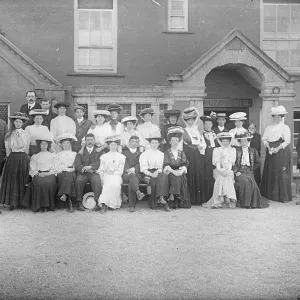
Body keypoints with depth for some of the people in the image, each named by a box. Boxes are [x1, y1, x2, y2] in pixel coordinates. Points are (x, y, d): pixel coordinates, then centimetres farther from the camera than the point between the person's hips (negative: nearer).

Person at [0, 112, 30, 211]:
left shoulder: (26, 134, 6)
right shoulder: (8, 135, 5)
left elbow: (26, 149, 8)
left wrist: (22, 158, 5)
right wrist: (11, 158, 0)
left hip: (23, 159, 0)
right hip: (12, 159, 0)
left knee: (22, 181, 2)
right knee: (12, 180, -1)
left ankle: (22, 202, 8)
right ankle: (12, 203, 3)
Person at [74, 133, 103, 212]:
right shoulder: (80, 151, 17)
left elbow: (99, 162, -1)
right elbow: (77, 165, 4)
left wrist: (90, 167, -18)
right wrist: (85, 169, -14)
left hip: (94, 172, -1)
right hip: (83, 173, 1)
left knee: (96, 180, -33)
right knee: (78, 180, -30)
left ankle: (98, 202, -31)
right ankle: (79, 203, -24)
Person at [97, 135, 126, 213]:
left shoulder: (121, 157, 13)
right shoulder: (104, 156, 15)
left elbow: (120, 171, 7)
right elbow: (101, 170, 8)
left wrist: (113, 172, -9)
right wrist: (102, 178, -8)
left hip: (116, 175, 0)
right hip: (106, 176, 0)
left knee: (115, 184, -33)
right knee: (108, 184, -32)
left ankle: (104, 203, -28)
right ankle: (104, 204, -35)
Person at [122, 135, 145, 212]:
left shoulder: (140, 153, 25)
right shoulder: (124, 152, 25)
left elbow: (140, 164, 7)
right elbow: (123, 163, 8)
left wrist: (134, 169, -15)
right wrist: (128, 170, -12)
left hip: (137, 174, 0)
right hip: (126, 174, 0)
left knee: (131, 183, -35)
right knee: (132, 176, -38)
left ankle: (132, 205, -40)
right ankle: (138, 192, -64)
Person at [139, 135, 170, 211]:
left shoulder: (161, 154, 18)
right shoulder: (144, 154, 9)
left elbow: (161, 167, 11)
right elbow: (143, 168, -1)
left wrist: (157, 172, -12)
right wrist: (151, 174, -17)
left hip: (158, 173, 2)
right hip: (148, 174, -2)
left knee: (164, 176, -32)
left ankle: (161, 197, -42)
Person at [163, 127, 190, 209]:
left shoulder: (181, 152, 18)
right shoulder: (167, 152, 10)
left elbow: (185, 164, 6)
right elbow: (166, 165, -2)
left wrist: (181, 170, -15)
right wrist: (173, 171, -20)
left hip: (180, 171, 2)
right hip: (170, 172, -2)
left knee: (183, 178, -30)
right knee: (175, 178, -34)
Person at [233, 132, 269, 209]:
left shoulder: (253, 151, 18)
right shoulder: (236, 150, 13)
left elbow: (258, 163, 18)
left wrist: (252, 170, 6)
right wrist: (236, 171, -10)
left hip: (249, 171, 2)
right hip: (240, 171, -1)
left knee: (252, 182, -30)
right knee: (245, 181, -32)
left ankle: (253, 203, -21)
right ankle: (245, 203, -27)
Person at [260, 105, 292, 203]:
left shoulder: (285, 128, 1)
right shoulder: (268, 127, 15)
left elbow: (287, 141, -7)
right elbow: (264, 139, 8)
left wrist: (278, 148, -17)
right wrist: (268, 147, -10)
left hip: (282, 153, -4)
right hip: (270, 154, 4)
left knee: (282, 174, -6)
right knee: (270, 173, 2)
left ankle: (283, 196, -1)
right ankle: (270, 195, 10)